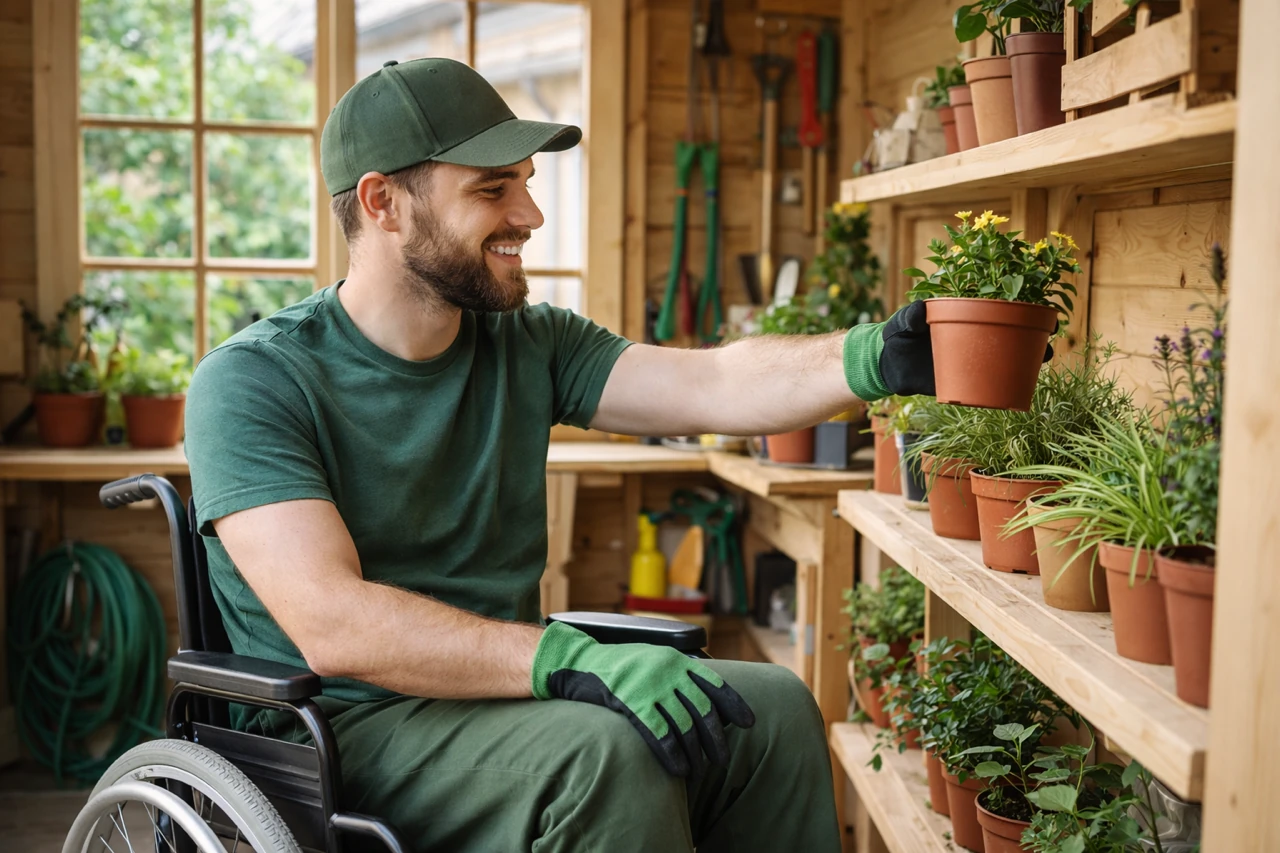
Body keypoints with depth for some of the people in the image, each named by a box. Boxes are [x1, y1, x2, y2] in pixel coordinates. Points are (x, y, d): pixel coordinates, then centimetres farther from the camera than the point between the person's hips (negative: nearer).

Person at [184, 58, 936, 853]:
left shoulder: (530, 344, 6)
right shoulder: (253, 383, -12)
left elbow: (714, 385, -7)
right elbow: (332, 625, -24)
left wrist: (877, 356, -25)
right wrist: (571, 659, -35)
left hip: (498, 690, 6)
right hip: (345, 726, -5)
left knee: (769, 705, -12)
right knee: (604, 750, -31)